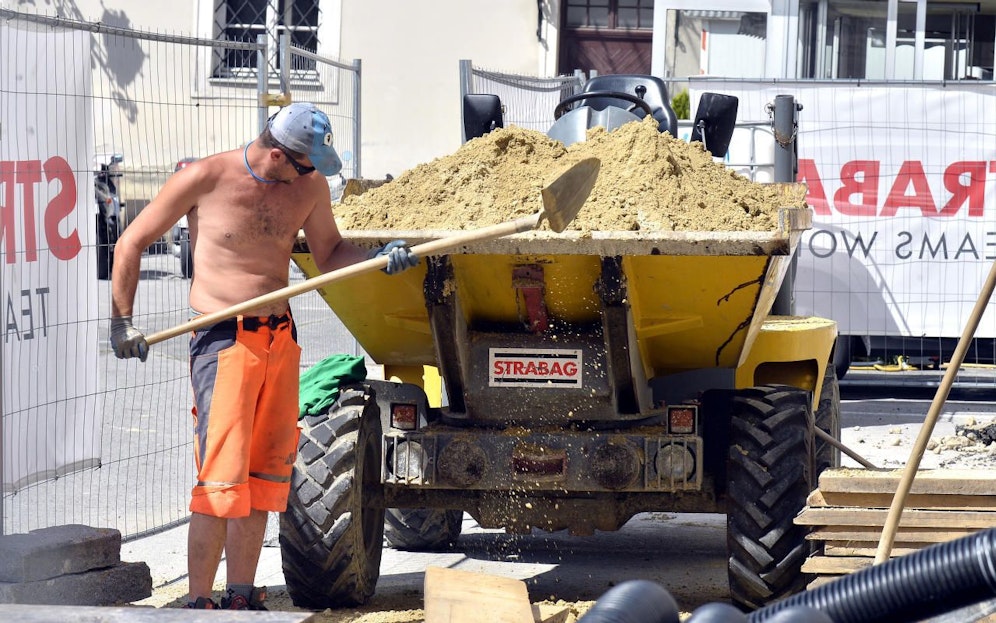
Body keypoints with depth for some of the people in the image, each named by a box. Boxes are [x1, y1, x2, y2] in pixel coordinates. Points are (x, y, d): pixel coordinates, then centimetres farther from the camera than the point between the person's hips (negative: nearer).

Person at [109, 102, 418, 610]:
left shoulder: (309, 187, 4)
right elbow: (131, 243, 0)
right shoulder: (204, 180, -10)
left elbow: (328, 253, 18)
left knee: (265, 474, 8)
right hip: (223, 342, -6)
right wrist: (122, 322, 0)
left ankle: (242, 598, 16)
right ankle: (198, 603, -5)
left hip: (280, 340, 6)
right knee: (222, 478, -11)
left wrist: (379, 259, -2)